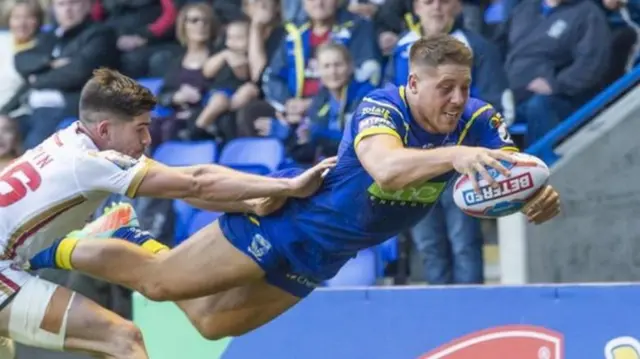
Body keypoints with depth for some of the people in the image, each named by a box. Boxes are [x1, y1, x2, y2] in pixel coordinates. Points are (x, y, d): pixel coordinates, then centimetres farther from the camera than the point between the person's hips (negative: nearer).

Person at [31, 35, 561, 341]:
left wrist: (540, 196, -48)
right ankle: (49, 251, 26)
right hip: (287, 216, -6)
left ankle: (140, 245, 44)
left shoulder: (476, 121, -15)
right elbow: (386, 169, -51)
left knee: (213, 322, 19)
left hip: (320, 255, 6)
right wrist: (453, 155, -66)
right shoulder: (381, 108, -30)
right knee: (155, 282, 2)